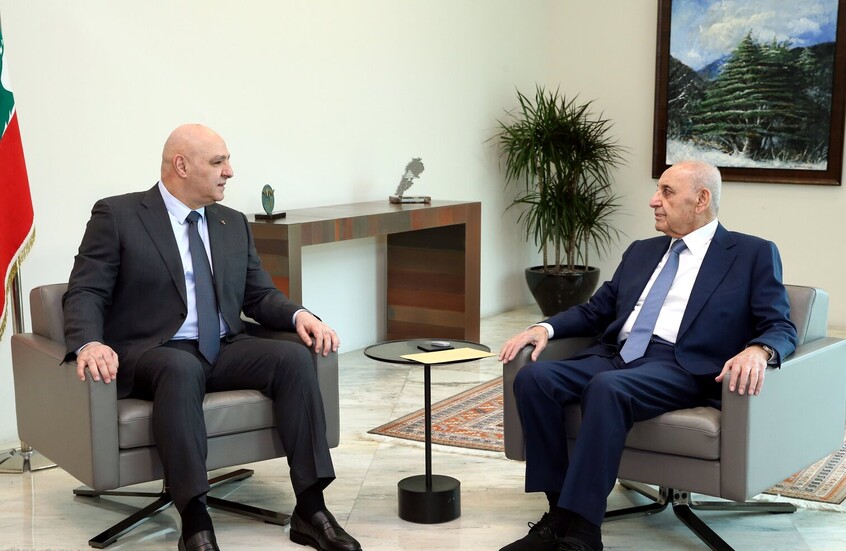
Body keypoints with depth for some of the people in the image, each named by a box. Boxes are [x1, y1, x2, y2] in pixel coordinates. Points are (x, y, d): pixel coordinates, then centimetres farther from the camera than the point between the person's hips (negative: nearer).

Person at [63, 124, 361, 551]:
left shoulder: (233, 224, 16)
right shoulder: (116, 215, 0)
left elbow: (259, 295, 16)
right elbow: (85, 292, -6)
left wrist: (297, 314, -7)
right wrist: (89, 343, -28)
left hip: (224, 351, 5)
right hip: (151, 353, -5)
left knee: (294, 357, -22)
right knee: (182, 369, -39)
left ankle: (310, 510, -23)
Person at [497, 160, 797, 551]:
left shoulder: (753, 254, 8)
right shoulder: (641, 252, 25)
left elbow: (781, 328, 0)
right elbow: (594, 311, 25)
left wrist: (757, 350, -24)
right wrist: (546, 327, 5)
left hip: (680, 367, -6)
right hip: (616, 356, 6)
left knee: (607, 387, -37)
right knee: (533, 378, -21)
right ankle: (560, 512, -16)